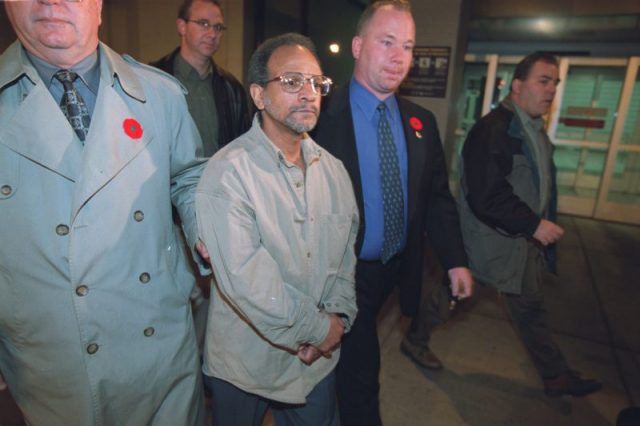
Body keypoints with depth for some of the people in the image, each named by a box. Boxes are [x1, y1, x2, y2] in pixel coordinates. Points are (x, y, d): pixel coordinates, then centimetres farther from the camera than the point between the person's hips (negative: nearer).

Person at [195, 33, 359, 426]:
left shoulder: (333, 169, 1)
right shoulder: (229, 171, -20)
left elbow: (346, 253, 4)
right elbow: (244, 278, -26)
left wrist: (338, 317, -9)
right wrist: (318, 328, -17)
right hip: (245, 363, -4)